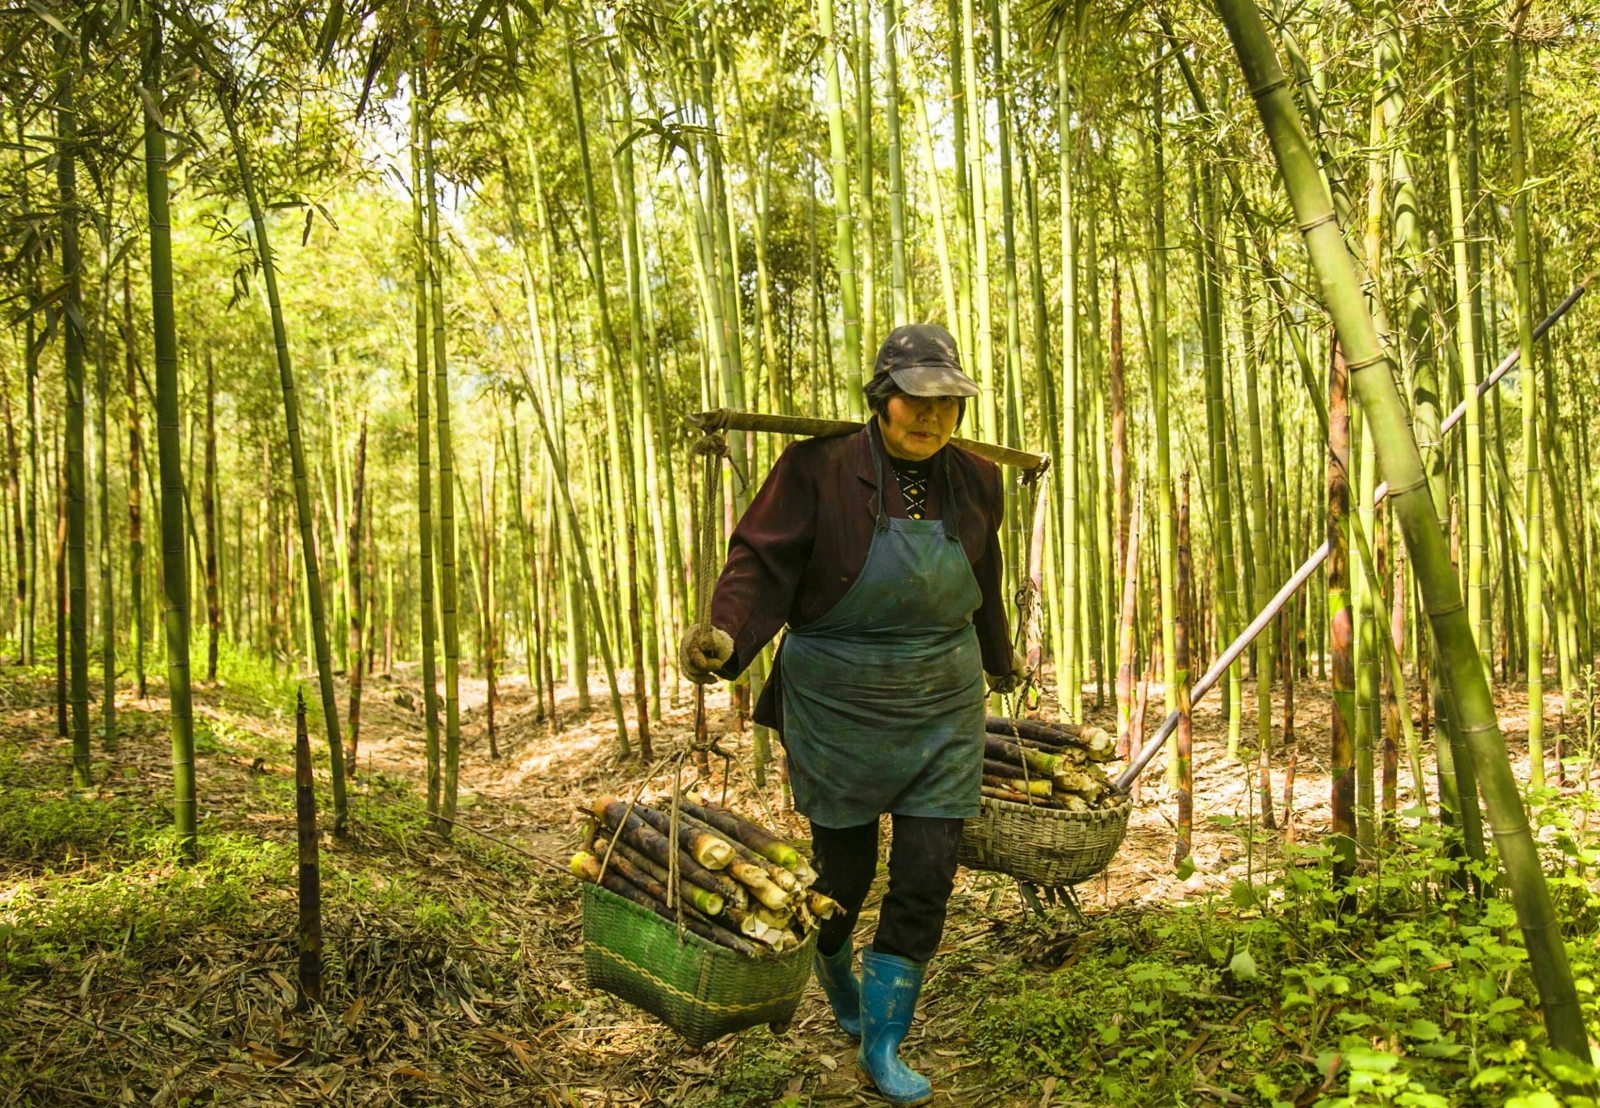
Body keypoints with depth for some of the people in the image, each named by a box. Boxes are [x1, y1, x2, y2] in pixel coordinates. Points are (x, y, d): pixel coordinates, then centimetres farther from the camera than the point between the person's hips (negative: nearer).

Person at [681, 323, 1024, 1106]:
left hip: (943, 712, 4)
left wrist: (1001, 664, 32)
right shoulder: (818, 469, -14)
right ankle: (837, 983, 46)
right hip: (838, 709, -3)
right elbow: (761, 565, -15)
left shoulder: (975, 483, 1)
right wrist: (725, 637, -35)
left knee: (926, 879, 1)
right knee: (843, 873, 11)